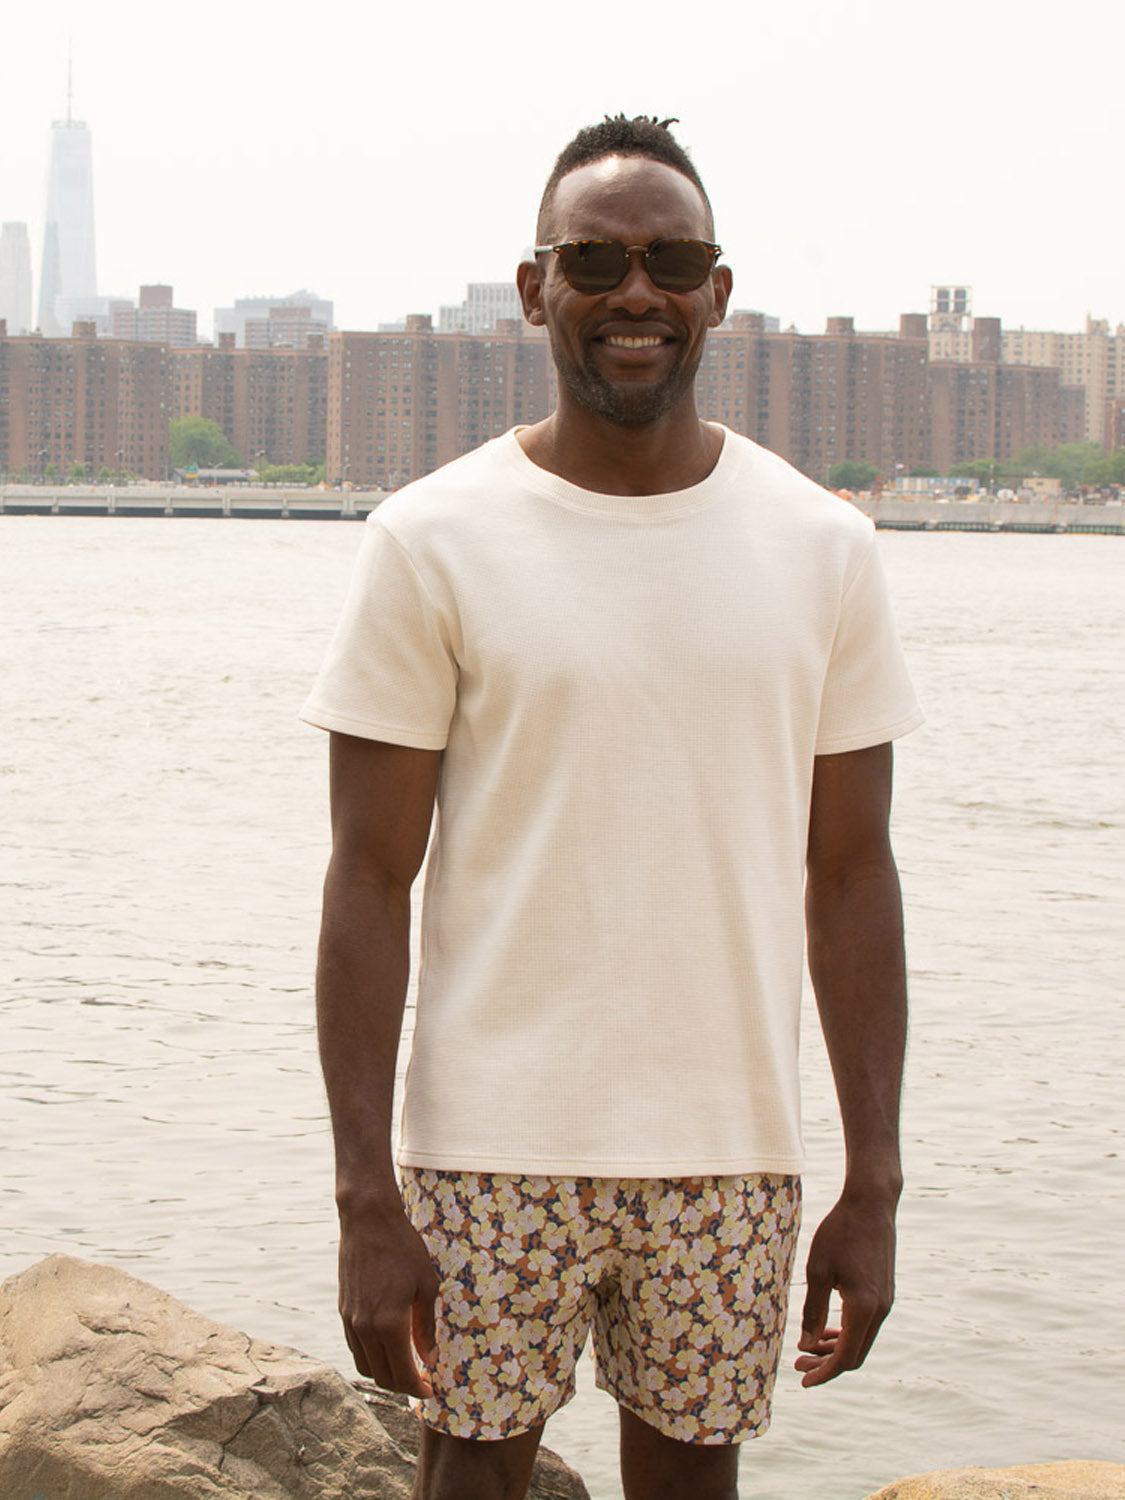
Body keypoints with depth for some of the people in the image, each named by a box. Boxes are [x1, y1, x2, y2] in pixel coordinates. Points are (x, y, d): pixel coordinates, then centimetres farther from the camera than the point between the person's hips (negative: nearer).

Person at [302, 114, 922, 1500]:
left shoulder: (823, 552, 3)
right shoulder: (433, 544, -5)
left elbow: (849, 877, 5)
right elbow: (370, 882, -5)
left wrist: (875, 1186, 2)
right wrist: (365, 1204, -9)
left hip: (728, 1151, 2)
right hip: (493, 1146, -2)